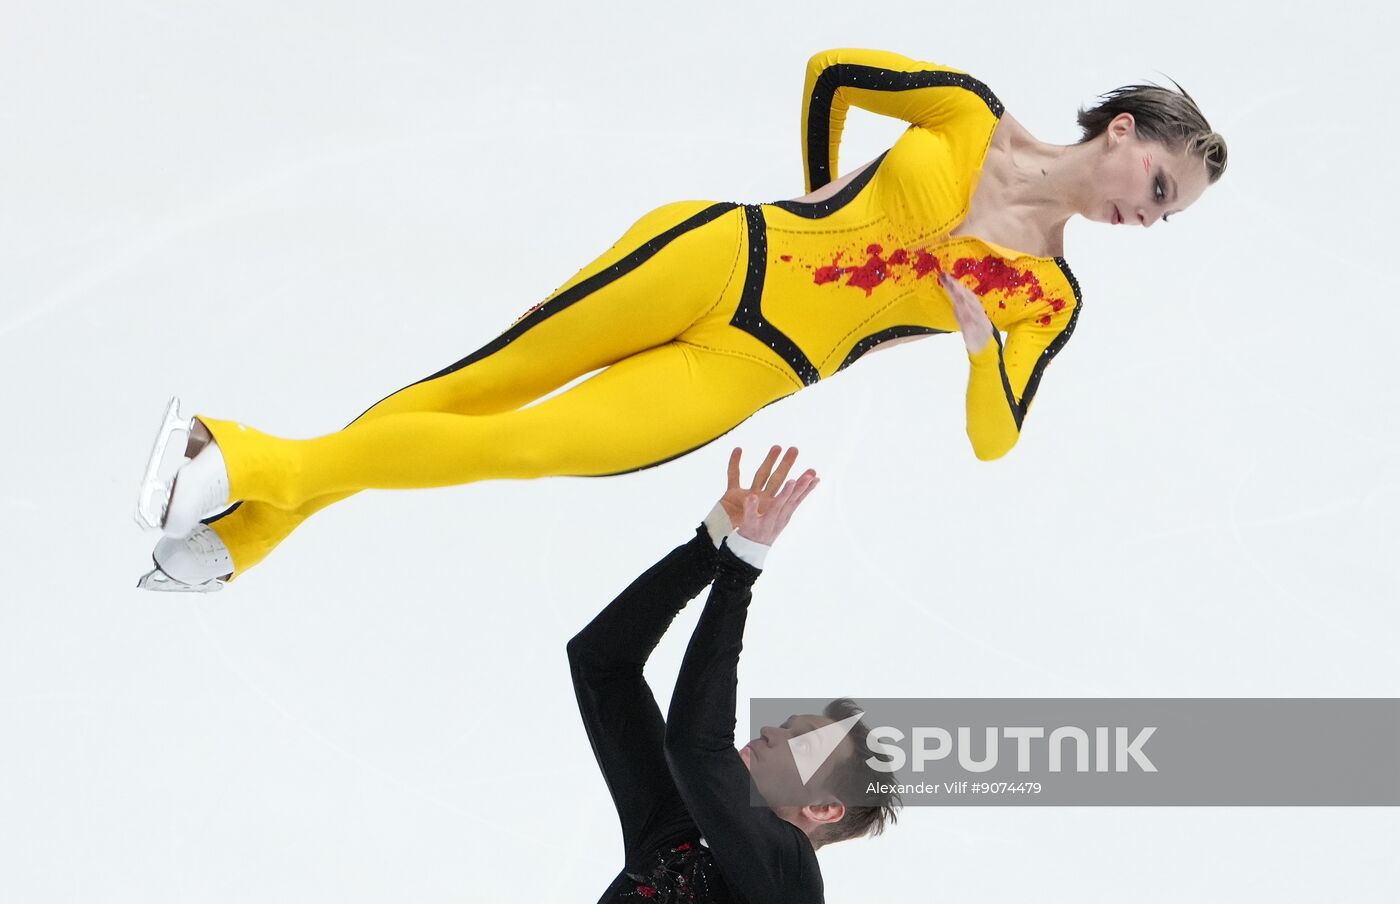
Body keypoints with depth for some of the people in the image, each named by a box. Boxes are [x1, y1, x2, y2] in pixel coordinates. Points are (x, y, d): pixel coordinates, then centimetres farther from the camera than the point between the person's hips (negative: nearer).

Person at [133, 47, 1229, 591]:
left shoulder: (1046, 299, 3)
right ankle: (247, 515, 6)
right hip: (716, 260, 0)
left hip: (750, 371, 0)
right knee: (482, 381, -4)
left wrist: (982, 341, -19)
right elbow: (830, 67, 9)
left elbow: (992, 439, 0)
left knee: (508, 445, -13)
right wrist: (822, 204, 10)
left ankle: (256, 470, -6)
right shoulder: (964, 111, -1)